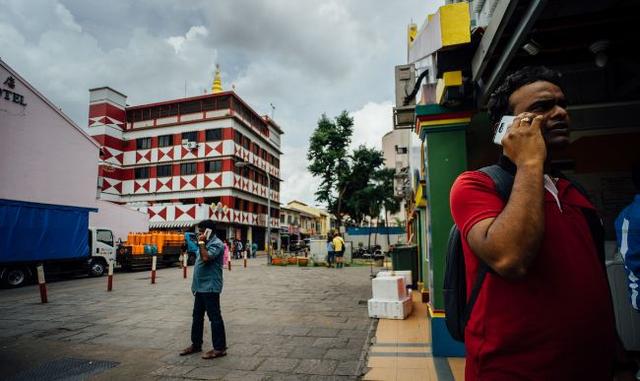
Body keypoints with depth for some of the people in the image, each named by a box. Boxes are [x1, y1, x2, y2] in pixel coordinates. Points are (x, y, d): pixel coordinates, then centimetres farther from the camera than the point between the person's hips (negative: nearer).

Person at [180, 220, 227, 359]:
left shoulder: (216, 244, -15)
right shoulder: (207, 243, 17)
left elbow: (206, 258, -29)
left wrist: (201, 243, -17)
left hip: (210, 287, -10)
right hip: (200, 287, 10)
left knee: (214, 318, -3)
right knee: (197, 317, 17)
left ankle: (220, 348, 4)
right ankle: (196, 344, 30)